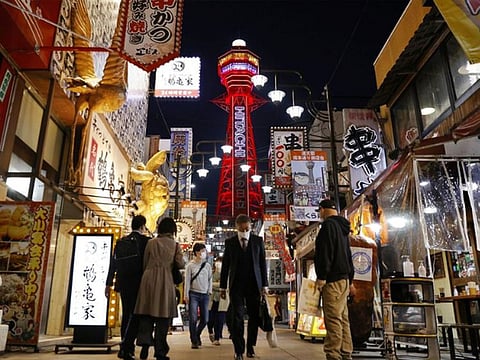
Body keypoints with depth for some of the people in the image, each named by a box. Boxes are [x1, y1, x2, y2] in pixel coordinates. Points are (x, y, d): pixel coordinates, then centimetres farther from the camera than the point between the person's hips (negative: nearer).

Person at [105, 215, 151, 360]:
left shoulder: (121, 242, 9)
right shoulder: (146, 241, -7)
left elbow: (113, 263, 10)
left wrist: (108, 284, 14)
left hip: (123, 283, 6)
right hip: (139, 284, -5)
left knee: (127, 314, 14)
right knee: (136, 315, 0)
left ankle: (127, 347, 18)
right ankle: (124, 348, -7)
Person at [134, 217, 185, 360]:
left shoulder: (151, 242, 6)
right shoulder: (175, 245, 2)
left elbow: (145, 263, 10)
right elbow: (181, 264, -2)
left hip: (149, 278, 1)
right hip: (165, 280, -1)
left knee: (147, 313, 11)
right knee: (163, 315, 5)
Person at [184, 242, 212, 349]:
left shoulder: (207, 266, 7)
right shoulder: (190, 266, -2)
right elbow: (187, 281, -2)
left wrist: (209, 291, 7)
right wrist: (186, 295, -5)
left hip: (204, 295, 3)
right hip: (193, 294, -3)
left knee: (205, 319, 4)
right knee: (193, 319, -5)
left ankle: (197, 335, 31)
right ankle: (194, 341, 10)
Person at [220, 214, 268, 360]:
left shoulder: (258, 241, 4)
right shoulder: (230, 242, 3)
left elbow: (263, 263, 5)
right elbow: (225, 265, 6)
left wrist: (264, 285, 1)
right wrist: (223, 287, 4)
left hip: (254, 284, 1)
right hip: (236, 285, -1)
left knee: (254, 316, 7)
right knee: (236, 317, -4)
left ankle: (250, 347, 22)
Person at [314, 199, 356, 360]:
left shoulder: (328, 225, -10)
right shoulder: (342, 227, 19)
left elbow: (325, 253, -18)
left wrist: (321, 277, -17)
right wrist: (350, 280, 26)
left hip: (332, 280, -10)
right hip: (344, 279, 10)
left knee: (333, 319, -9)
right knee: (343, 319, 12)